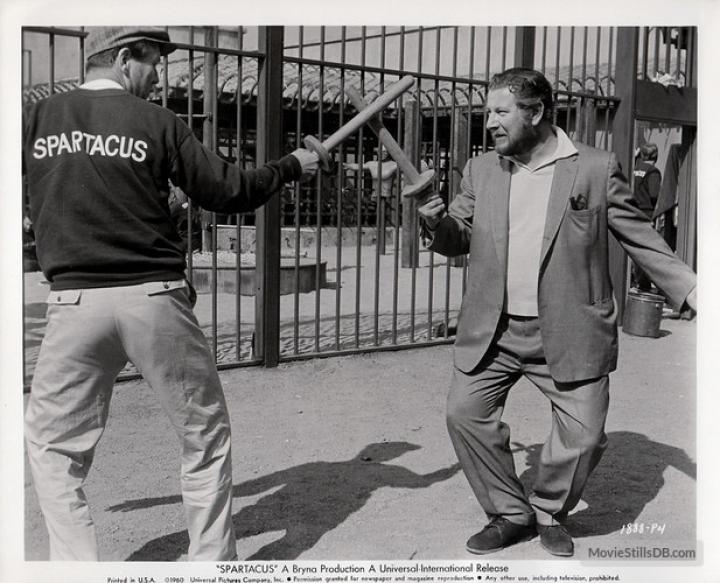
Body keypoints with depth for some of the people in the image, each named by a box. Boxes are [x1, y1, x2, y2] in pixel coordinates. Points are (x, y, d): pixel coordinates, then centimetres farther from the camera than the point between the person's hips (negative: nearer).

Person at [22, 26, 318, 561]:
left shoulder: (36, 120, 4)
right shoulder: (158, 123, -1)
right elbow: (229, 193, 1)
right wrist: (290, 167, 15)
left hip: (74, 303, 1)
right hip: (156, 299, -1)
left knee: (51, 445, 16)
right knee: (207, 435, 15)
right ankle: (212, 561, 23)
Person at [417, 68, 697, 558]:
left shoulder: (597, 168, -3)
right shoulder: (481, 170, 7)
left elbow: (640, 236, 3)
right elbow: (459, 239, 11)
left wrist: (690, 288, -2)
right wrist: (437, 222, -11)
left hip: (569, 330, -3)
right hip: (494, 330, 3)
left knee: (584, 432, -1)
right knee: (466, 412, -2)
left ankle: (550, 512, 28)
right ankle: (511, 513, 19)